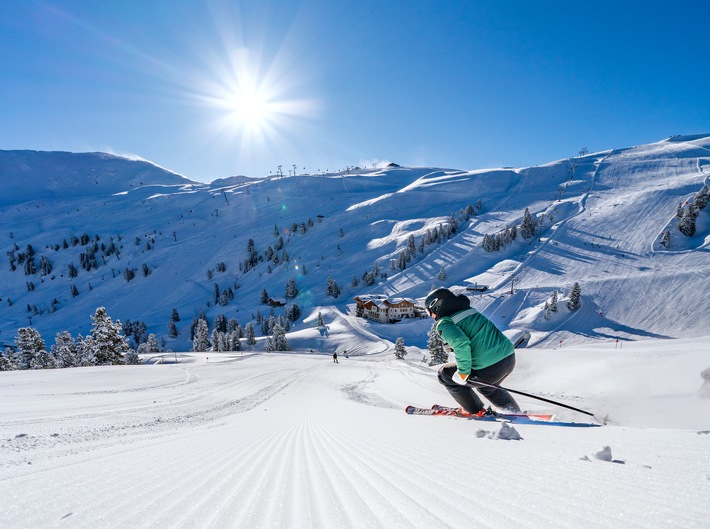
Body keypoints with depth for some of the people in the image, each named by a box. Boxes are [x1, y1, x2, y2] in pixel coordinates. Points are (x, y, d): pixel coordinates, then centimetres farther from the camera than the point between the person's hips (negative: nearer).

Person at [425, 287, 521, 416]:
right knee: (485, 387, 38)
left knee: (445, 373, 14)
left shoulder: (444, 323, -6)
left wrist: (463, 372, -12)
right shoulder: (469, 309, 18)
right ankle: (515, 412, 34)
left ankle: (476, 410, 19)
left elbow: (461, 343, -24)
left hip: (488, 370, -8)